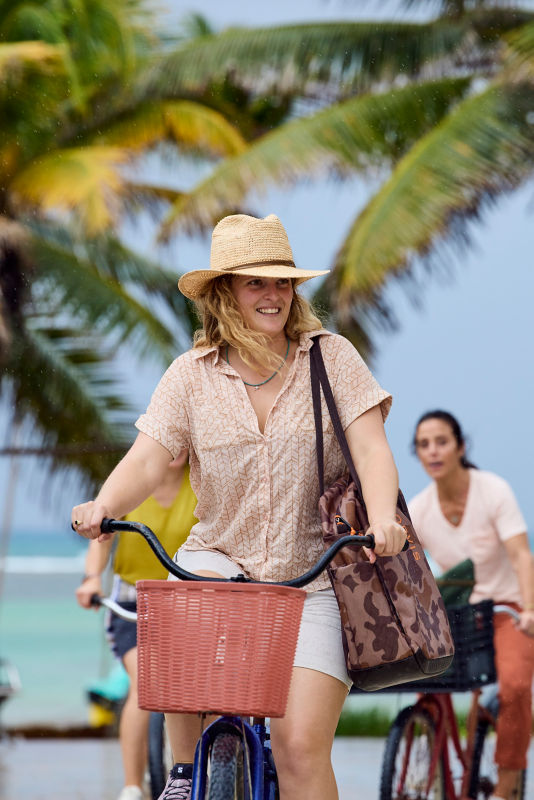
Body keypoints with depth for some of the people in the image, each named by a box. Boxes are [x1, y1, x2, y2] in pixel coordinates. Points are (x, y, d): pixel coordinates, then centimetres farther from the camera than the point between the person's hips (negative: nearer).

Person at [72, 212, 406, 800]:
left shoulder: (331, 358, -1)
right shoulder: (192, 374, 2)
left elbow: (370, 448, -10)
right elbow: (146, 460, -7)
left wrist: (381, 519, -31)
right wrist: (102, 507, -30)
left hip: (315, 574, -1)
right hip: (222, 557, 1)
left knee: (300, 746, -14)